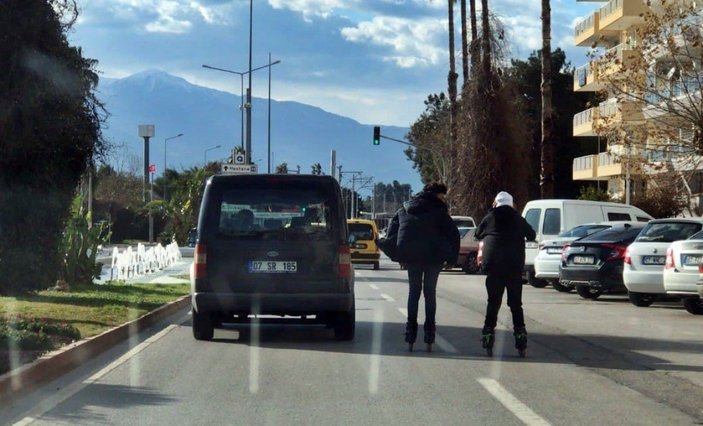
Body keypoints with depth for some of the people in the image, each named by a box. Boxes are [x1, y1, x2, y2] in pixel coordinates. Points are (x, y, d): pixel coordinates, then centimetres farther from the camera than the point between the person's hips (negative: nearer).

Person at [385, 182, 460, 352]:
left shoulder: (404, 210, 11)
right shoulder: (438, 211, -3)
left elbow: (391, 231, 10)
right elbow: (453, 233, -8)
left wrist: (397, 254, 11)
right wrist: (451, 257, 0)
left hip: (410, 256, 3)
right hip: (433, 256, -3)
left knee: (413, 291, 12)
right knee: (430, 292, 6)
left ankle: (411, 333, 6)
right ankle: (429, 335, 1)